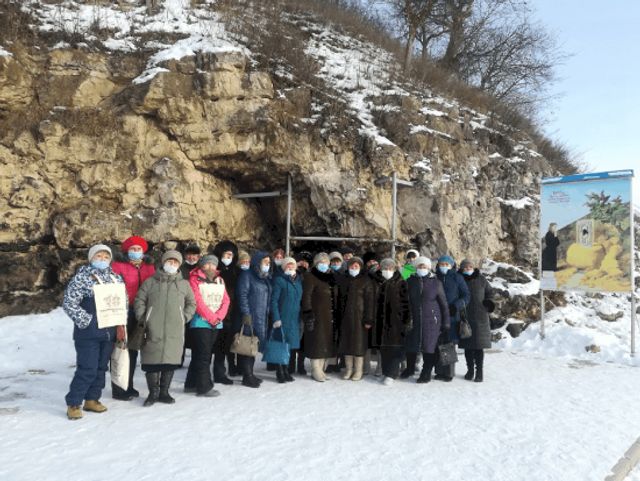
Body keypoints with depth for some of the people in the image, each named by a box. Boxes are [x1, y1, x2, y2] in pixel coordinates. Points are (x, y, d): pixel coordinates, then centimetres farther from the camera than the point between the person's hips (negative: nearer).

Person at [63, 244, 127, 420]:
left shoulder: (116, 278, 10)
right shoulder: (82, 277, -7)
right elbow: (69, 303, -11)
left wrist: (120, 324, 5)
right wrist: (86, 321, -14)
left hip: (109, 332, 6)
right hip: (88, 333, -6)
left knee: (101, 367, 13)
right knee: (87, 369, -6)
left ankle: (92, 399, 26)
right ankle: (73, 403, 8)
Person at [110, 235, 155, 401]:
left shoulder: (148, 267, 11)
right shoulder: (118, 266, -6)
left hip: (139, 314, 6)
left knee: (133, 350, 15)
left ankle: (128, 386, 28)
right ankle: (118, 389, 7)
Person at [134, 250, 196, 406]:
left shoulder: (184, 284, 13)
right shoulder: (151, 282, 8)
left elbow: (191, 303, 19)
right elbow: (140, 300, 8)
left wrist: (184, 318, 6)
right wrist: (142, 319, 0)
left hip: (175, 331, 2)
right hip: (153, 329, -1)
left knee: (170, 360, 5)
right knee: (152, 360, -1)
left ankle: (164, 392, 18)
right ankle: (153, 393, 12)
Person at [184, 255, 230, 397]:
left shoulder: (220, 280, 15)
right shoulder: (195, 279, -4)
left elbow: (225, 300, 7)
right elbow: (197, 302, -13)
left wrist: (219, 317, -9)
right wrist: (212, 318, -14)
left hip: (216, 324, 7)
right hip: (200, 323, -7)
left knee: (201, 354, 14)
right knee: (203, 356, -6)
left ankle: (191, 384, 24)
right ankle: (204, 387, 0)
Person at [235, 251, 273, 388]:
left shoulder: (266, 277, 17)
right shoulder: (247, 275, -5)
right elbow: (242, 295, -11)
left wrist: (268, 314, 13)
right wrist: (246, 313, -17)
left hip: (262, 318, 7)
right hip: (250, 317, -7)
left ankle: (250, 374, 16)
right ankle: (247, 377, -1)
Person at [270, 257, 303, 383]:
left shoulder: (299, 280, 14)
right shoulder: (279, 280, -3)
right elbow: (274, 300, -7)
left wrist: (301, 316, 9)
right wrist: (276, 318, -15)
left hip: (295, 319, 5)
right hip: (282, 318, -5)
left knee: (291, 344, 8)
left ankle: (286, 371, 19)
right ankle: (280, 372, 7)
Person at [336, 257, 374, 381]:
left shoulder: (365, 281, -1)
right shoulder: (343, 280, 10)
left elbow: (369, 301, -6)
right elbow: (340, 299, 11)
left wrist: (368, 319, -12)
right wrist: (339, 314, 4)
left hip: (359, 316, -4)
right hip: (345, 317, 4)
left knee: (359, 342, 0)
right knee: (346, 342, 6)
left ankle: (358, 371, 9)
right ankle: (349, 369, 17)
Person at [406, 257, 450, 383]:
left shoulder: (436, 282, -1)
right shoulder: (411, 281, 4)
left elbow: (444, 304, 2)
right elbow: (407, 301, 9)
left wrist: (446, 323, 0)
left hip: (431, 320, -2)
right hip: (415, 320, 2)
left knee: (429, 347, 1)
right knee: (411, 345, 7)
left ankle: (426, 373, 16)